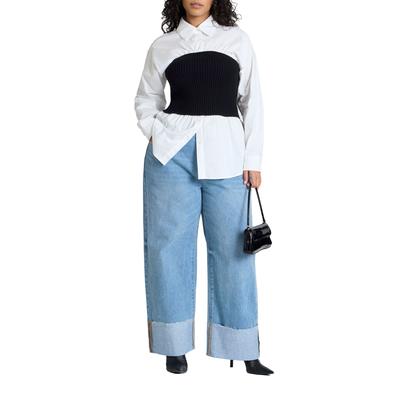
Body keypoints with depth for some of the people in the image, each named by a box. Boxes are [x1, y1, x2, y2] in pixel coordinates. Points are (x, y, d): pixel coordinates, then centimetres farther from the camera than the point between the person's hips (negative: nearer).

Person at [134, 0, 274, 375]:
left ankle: (244, 350, 9)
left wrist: (253, 160, 2)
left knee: (232, 248, 0)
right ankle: (175, 345, 13)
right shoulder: (162, 46, 10)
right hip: (172, 152, 1)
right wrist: (156, 135, 3)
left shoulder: (237, 39, 10)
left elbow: (251, 101, 8)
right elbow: (146, 98, 20)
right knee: (170, 245, 2)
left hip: (224, 153, 0)